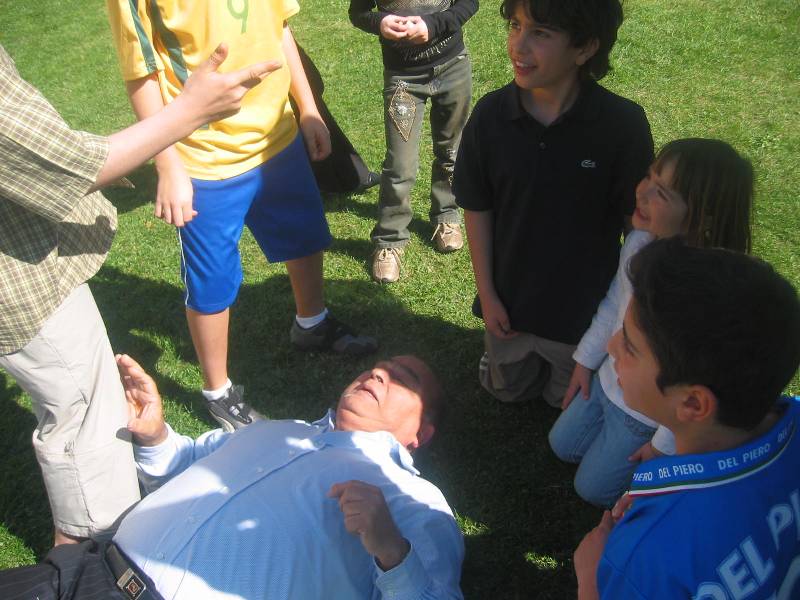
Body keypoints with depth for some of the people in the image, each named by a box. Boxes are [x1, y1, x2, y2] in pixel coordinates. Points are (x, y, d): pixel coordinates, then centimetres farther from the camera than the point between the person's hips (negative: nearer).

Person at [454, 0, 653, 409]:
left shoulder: (624, 124, -23)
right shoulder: (490, 115, -16)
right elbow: (476, 208, -6)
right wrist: (487, 294, -4)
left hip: (585, 309, -2)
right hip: (508, 301, 2)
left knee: (569, 400, 22)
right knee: (507, 389, 25)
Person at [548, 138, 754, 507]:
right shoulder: (639, 240, -18)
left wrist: (664, 444, -16)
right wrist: (586, 359, 10)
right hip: (607, 381, 6)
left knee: (594, 488, 14)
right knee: (563, 446, 26)